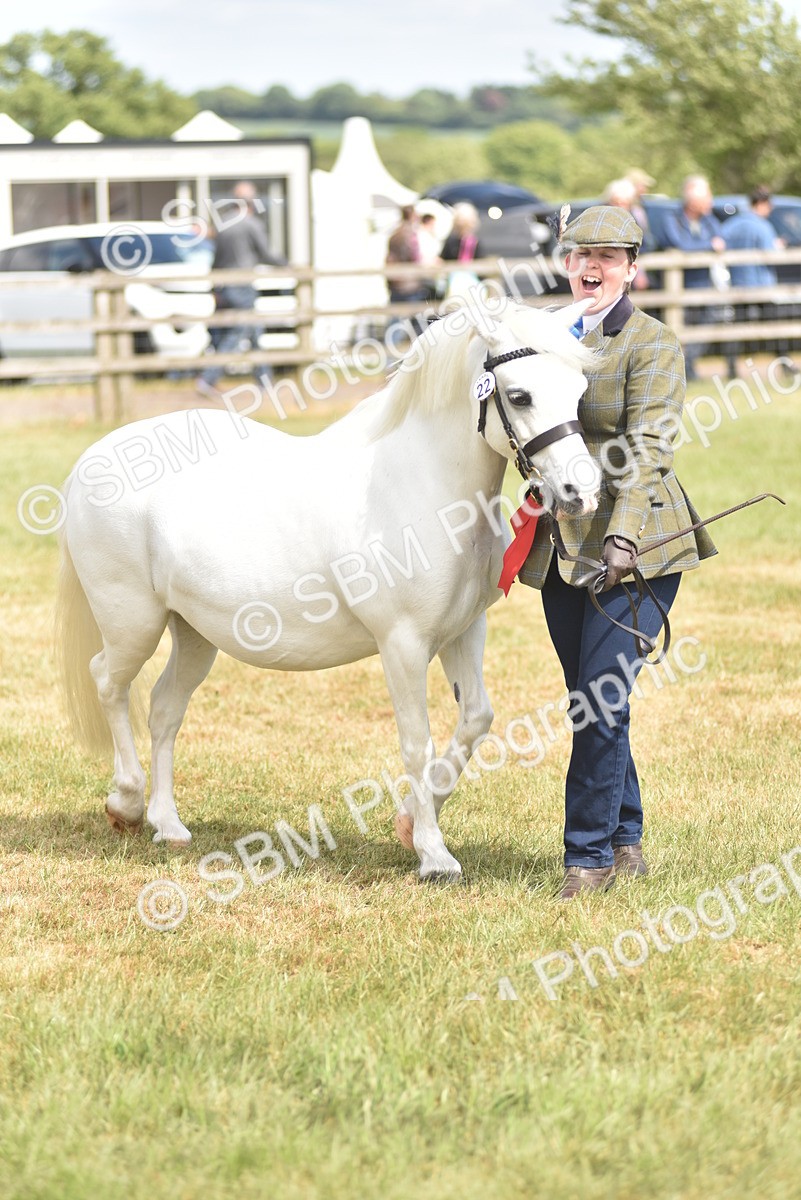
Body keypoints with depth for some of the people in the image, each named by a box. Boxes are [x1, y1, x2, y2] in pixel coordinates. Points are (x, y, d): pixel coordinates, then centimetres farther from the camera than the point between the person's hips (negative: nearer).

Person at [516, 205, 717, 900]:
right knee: (592, 704, 11)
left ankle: (590, 854, -4)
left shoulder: (652, 345, -8)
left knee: (601, 702, -11)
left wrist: (624, 536, -30)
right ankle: (627, 841, 23)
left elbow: (647, 449, -18)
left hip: (635, 548, -7)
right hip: (564, 548, 7)